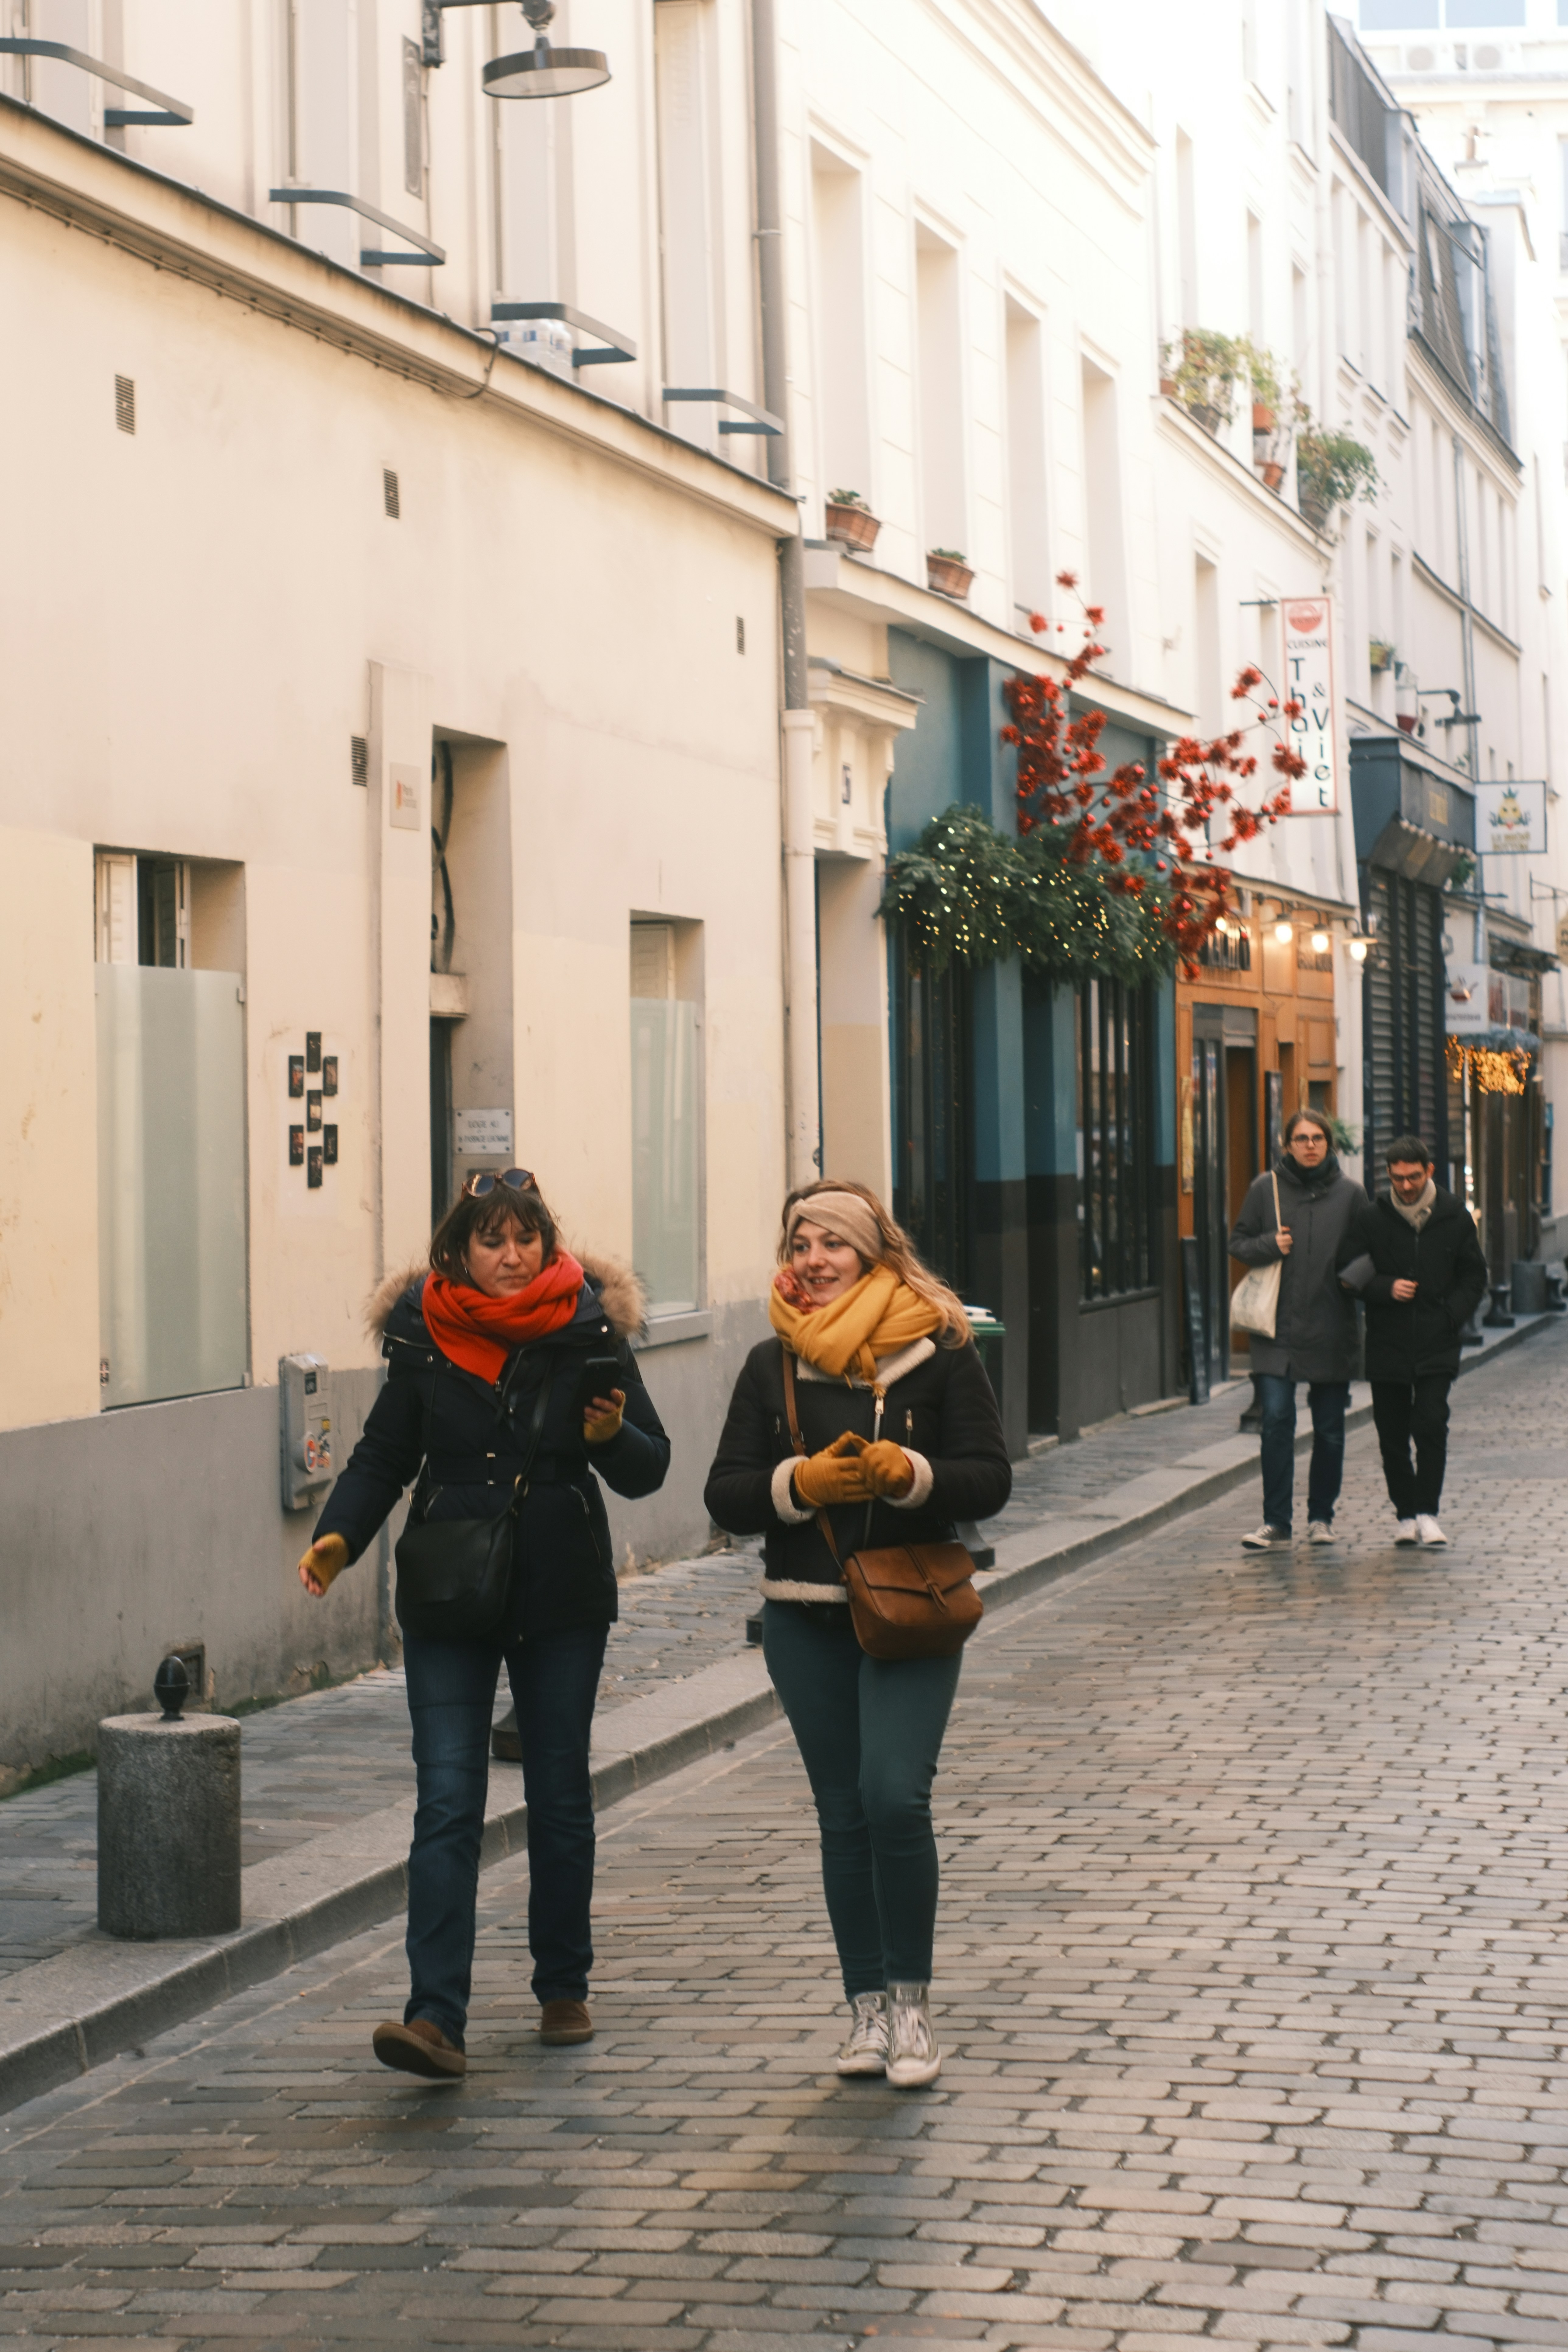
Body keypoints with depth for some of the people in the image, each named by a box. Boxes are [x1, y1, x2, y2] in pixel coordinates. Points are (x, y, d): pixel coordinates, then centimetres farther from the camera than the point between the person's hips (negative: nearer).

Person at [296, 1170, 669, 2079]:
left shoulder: (589, 1331, -4)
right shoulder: (422, 1338, -1)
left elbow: (649, 1471, -2)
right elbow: (385, 1456, 7)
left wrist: (610, 1435, -24)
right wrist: (340, 1535, -10)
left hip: (564, 1601, 0)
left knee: (561, 1799, 11)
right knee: (448, 1806, -8)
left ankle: (564, 1988, 27)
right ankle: (436, 2018, -14)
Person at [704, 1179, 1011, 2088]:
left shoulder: (940, 1350, -2)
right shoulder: (773, 1365, 6)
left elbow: (990, 1479, -4)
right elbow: (728, 1494, 4)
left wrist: (908, 1474, -21)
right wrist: (799, 1483, -14)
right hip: (806, 1616, 3)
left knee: (895, 1795, -15)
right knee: (844, 1812, 6)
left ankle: (911, 2001, -1)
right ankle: (869, 2007, 15)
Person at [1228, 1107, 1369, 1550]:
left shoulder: (1350, 1193, 3)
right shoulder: (1265, 1188, 3)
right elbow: (1238, 1243, 9)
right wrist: (1269, 1246, -11)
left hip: (1331, 1330, 1)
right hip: (1278, 1329, -1)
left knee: (1329, 1429, 8)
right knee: (1276, 1419, -10)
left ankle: (1321, 1517, 21)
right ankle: (1276, 1521, -5)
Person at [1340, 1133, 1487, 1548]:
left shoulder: (1455, 1217, 3)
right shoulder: (1373, 1219, 2)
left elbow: (1474, 1279, 9)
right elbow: (1355, 1278, 6)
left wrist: (1450, 1316, -6)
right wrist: (1387, 1289, -13)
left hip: (1437, 1346, -1)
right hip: (1387, 1343, 1)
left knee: (1431, 1426, -11)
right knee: (1392, 1434, 5)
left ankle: (1427, 1511, -4)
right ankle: (1407, 1513, 16)